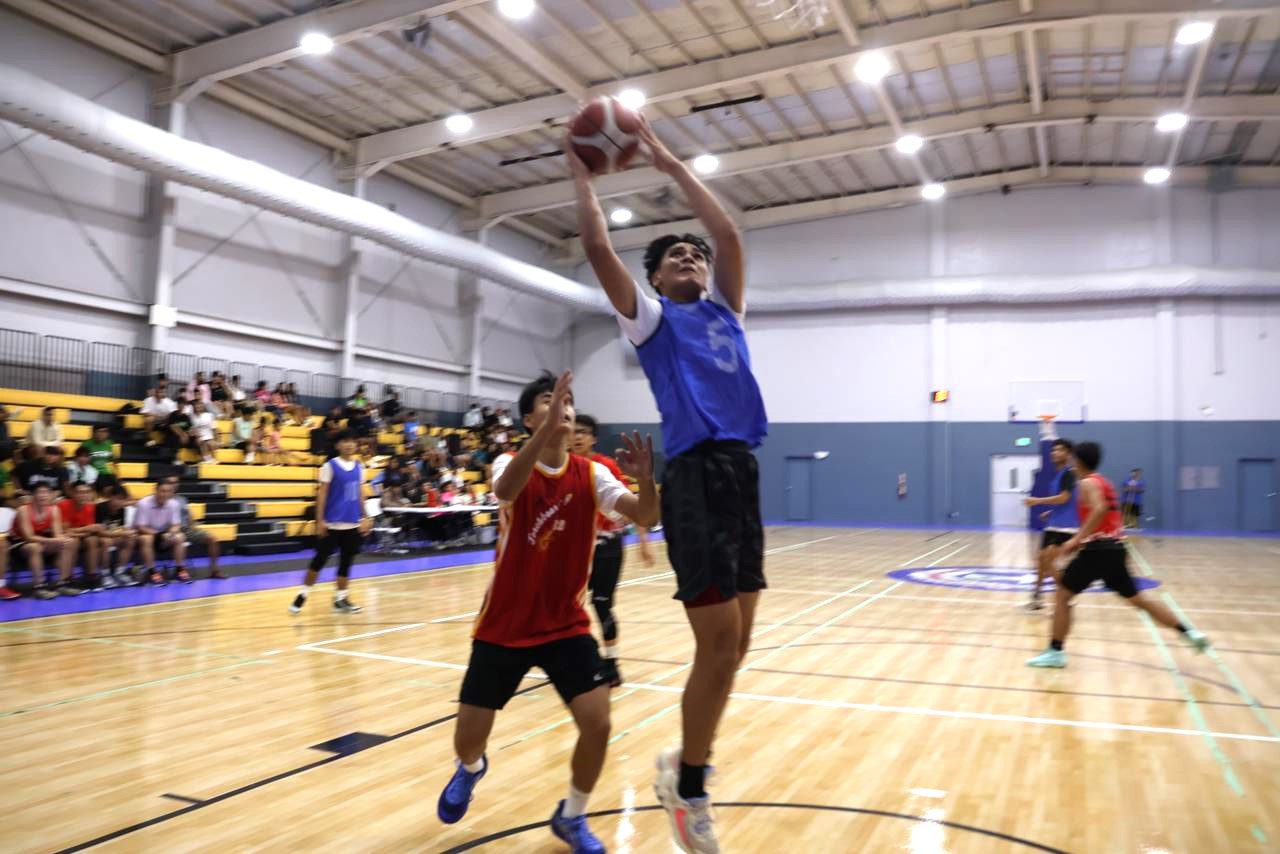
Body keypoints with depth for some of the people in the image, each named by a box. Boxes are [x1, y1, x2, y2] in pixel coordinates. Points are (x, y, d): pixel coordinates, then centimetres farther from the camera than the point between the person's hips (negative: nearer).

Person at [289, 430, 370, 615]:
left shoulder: (359, 467, 8)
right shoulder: (330, 466, -6)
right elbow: (322, 494, -6)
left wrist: (365, 518, 9)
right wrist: (320, 520, -11)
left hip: (353, 523, 5)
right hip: (332, 523, -4)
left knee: (347, 561, 8)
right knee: (320, 559, -1)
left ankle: (340, 598, 16)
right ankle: (303, 594, 12)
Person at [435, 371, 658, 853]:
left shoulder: (590, 474, -5)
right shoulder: (511, 464, -13)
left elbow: (644, 516, -18)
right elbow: (506, 490, -38)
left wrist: (646, 481, -40)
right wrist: (546, 430, -52)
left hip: (566, 625, 2)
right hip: (503, 627, -1)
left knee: (597, 724, -13)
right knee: (468, 740, 3)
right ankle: (471, 769, 44)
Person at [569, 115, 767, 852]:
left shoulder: (723, 311, 22)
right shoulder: (651, 317, 9)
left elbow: (731, 236, 15)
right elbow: (598, 248, 0)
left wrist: (672, 164, 21)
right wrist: (583, 175, 12)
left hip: (744, 472, 6)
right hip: (697, 476, -6)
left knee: (735, 642, 9)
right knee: (719, 640, -7)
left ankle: (686, 767, 27)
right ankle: (689, 787, 12)